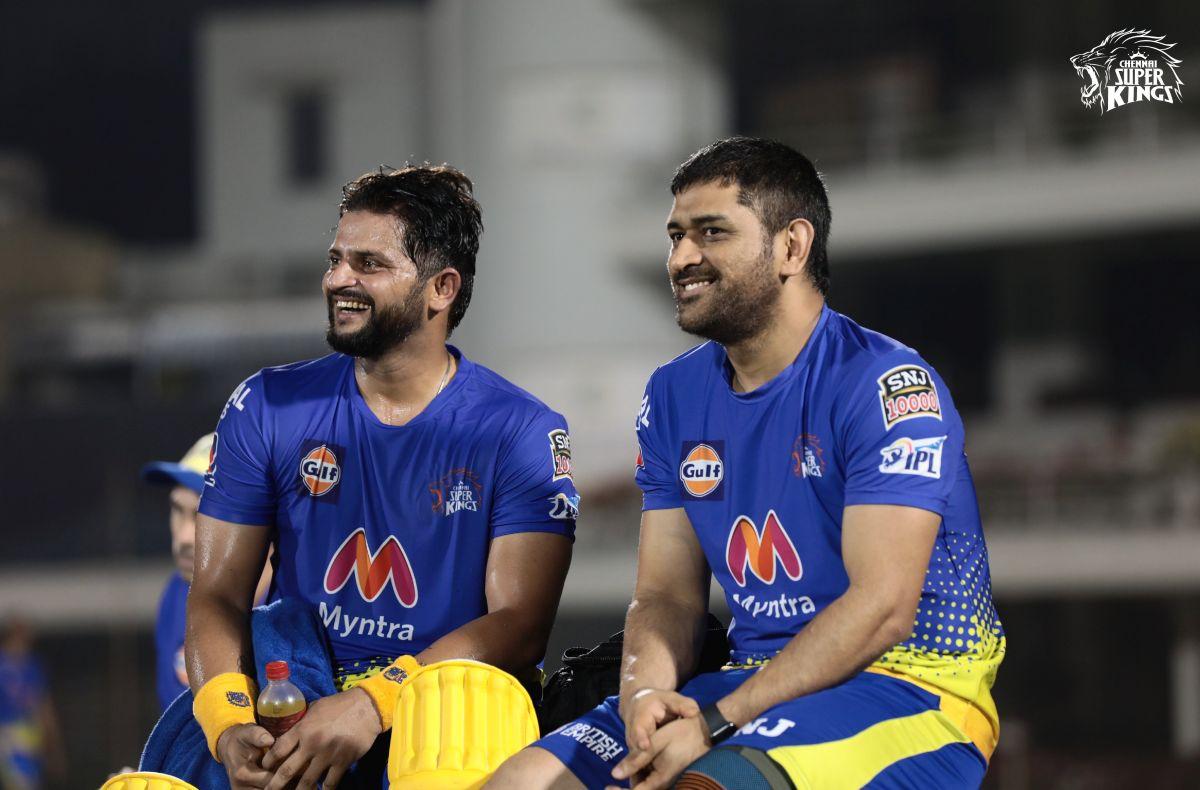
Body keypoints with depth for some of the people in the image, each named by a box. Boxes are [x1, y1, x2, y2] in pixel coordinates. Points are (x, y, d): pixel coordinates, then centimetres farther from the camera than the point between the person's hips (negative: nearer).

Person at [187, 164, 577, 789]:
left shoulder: (521, 433, 0)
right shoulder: (266, 410, 8)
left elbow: (518, 625, -9)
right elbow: (218, 595, 4)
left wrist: (371, 705, -24)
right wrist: (228, 724, -18)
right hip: (289, 707, 3)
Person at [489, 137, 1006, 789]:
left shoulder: (888, 385, -11)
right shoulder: (673, 395, 12)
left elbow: (881, 609, -19)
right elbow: (667, 595, 10)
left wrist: (716, 724, -22)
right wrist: (645, 690, -13)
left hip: (915, 684, -6)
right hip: (756, 680, 6)